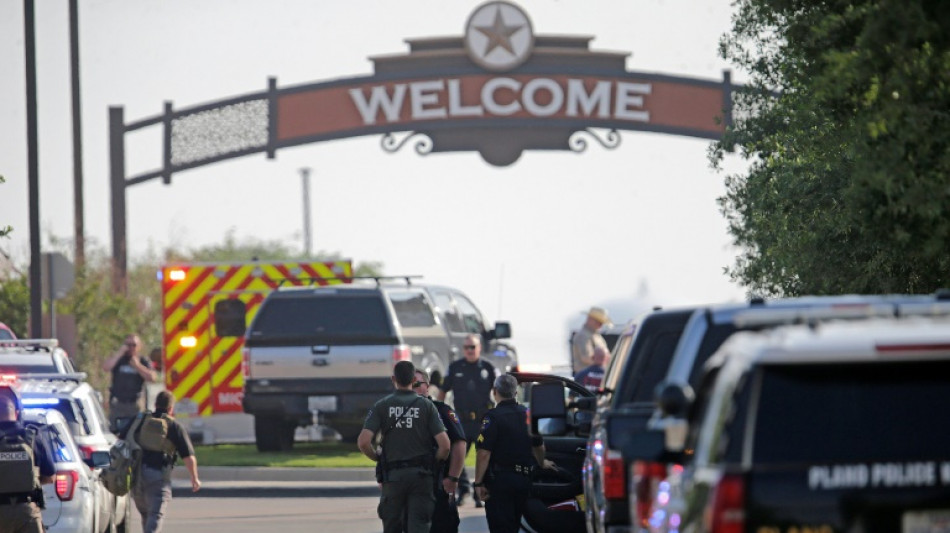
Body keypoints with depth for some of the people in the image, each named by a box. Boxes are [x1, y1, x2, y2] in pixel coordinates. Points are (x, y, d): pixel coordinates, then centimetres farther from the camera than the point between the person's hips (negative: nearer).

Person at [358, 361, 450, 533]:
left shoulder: (382, 406, 0)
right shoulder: (426, 405, 0)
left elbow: (363, 442, -10)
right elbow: (444, 444, -8)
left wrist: (378, 458, 9)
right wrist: (434, 462, 11)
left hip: (393, 474, 0)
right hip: (421, 474, 0)